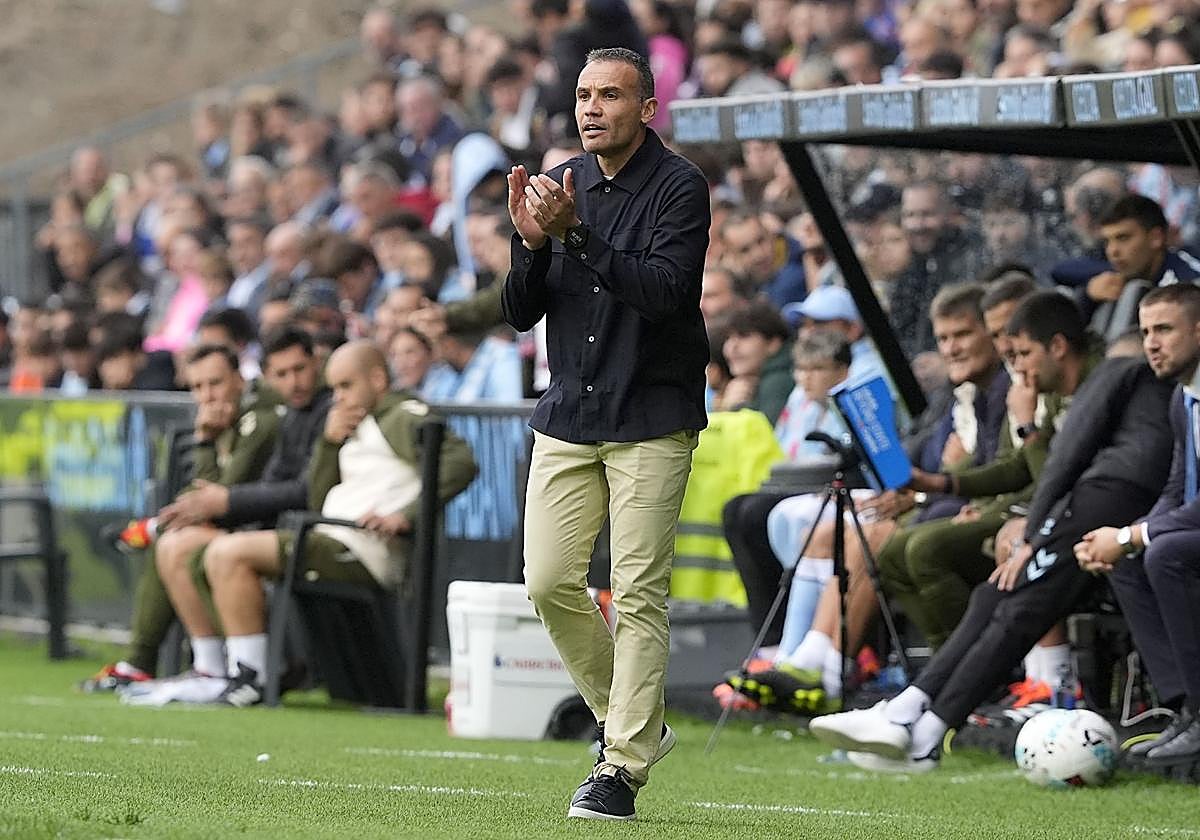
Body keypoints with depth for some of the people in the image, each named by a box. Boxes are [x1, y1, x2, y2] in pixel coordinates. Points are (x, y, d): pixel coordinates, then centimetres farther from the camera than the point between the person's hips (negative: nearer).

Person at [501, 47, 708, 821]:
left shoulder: (680, 187, -7)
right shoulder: (563, 186, 9)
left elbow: (665, 290, -21)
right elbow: (520, 313, 8)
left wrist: (576, 233, -26)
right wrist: (532, 242, -11)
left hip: (651, 421, -5)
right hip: (566, 417, 6)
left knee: (639, 594, -8)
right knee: (550, 582, 0)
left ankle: (624, 764, -4)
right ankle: (634, 723, 18)